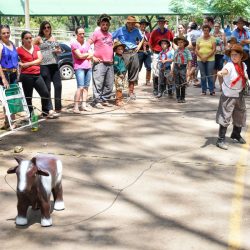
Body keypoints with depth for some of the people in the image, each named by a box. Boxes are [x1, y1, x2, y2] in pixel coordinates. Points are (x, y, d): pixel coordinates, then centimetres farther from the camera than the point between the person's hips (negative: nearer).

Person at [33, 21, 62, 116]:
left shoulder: (53, 38, 16)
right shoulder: (39, 39, 0)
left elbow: (59, 49, 23)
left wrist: (58, 51, 2)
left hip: (55, 65, 5)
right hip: (44, 66, -5)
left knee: (58, 86, 4)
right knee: (47, 88, -1)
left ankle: (58, 107, 16)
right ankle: (49, 109, 1)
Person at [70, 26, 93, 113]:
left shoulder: (87, 44, 18)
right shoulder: (74, 43, -2)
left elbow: (91, 55, 9)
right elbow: (79, 55, -11)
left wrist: (84, 56, -7)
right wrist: (87, 54, 5)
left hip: (88, 67, 6)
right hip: (79, 67, -6)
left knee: (86, 87, 4)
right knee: (80, 87, -14)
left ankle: (84, 105, 8)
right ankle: (76, 107, -13)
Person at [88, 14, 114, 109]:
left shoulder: (110, 34, 18)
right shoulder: (97, 33, -2)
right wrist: (92, 57, -12)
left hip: (109, 63, 7)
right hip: (99, 63, -7)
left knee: (109, 84, 8)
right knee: (98, 83, -8)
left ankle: (104, 99, 19)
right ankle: (97, 101, -2)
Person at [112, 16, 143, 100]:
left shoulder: (136, 31, 9)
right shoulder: (120, 30, -2)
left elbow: (142, 38, 27)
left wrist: (139, 46, 14)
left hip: (134, 52, 3)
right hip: (124, 53, -3)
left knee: (134, 70, 4)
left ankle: (131, 91, 15)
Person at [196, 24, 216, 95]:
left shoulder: (212, 38, 4)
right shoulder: (199, 39, 11)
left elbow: (214, 49, -4)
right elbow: (196, 50, 6)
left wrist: (206, 57, -12)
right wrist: (201, 57, -8)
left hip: (210, 59, -2)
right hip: (200, 59, 2)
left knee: (210, 75, -4)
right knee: (203, 75, 4)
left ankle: (212, 90, 2)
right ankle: (203, 90, 12)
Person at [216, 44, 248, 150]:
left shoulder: (243, 65, -1)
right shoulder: (230, 65, -21)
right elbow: (226, 70, -47)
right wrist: (221, 72, -67)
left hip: (239, 96, 7)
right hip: (228, 96, -7)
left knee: (240, 116, 20)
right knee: (225, 117, -8)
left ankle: (236, 135, 42)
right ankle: (221, 140, -1)